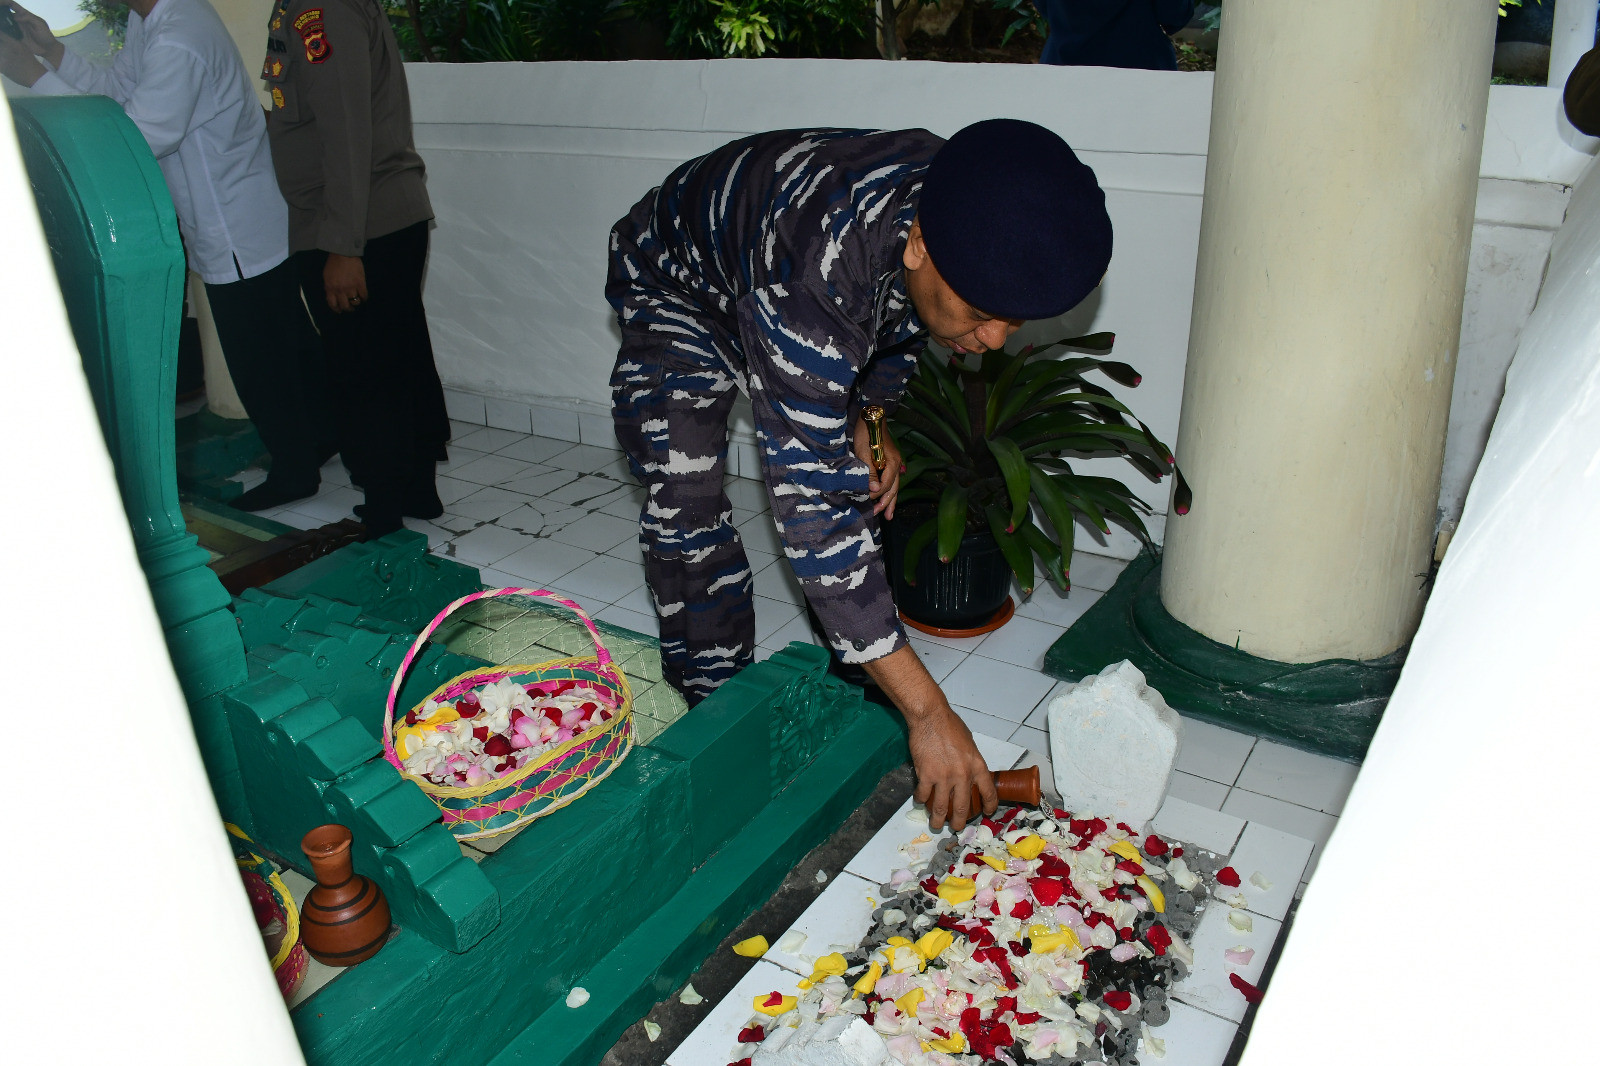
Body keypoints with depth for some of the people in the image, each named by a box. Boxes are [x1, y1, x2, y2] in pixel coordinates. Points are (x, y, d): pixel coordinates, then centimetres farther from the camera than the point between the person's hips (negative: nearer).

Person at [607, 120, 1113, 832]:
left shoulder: (964, 209, -26)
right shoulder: (811, 288, -48)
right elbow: (812, 509, -46)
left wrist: (872, 419, -11)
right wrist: (929, 714, -45)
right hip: (679, 286, -5)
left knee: (865, 487, -1)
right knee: (685, 508, -18)